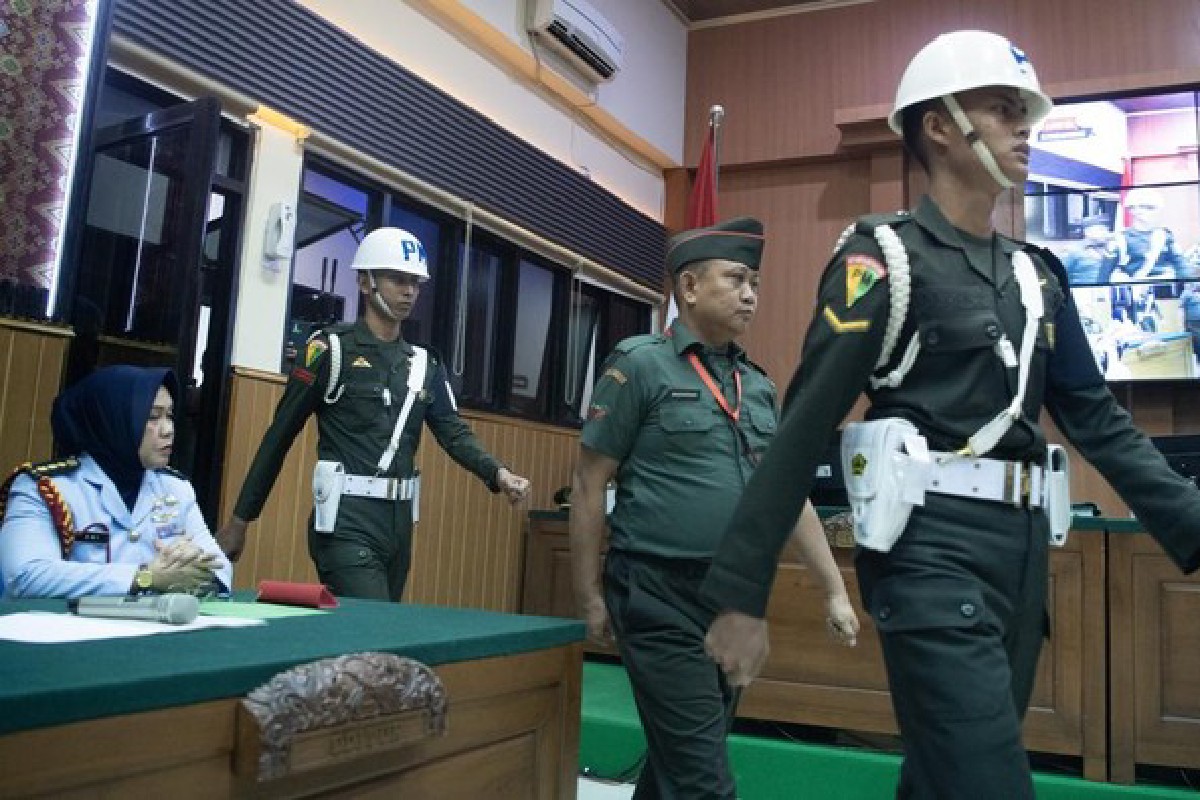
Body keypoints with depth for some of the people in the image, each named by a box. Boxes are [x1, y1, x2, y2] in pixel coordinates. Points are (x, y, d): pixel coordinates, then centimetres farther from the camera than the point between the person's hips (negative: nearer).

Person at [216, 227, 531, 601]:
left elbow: (454, 433, 4)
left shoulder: (424, 363, 12)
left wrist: (499, 474, -16)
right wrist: (240, 520, -2)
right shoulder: (332, 348, -5)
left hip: (399, 521, 6)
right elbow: (280, 435, -3)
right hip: (347, 520, -6)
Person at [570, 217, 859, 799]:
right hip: (660, 597, -6)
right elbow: (589, 484, -6)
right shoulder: (641, 365, -7)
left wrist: (835, 590, 12)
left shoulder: (758, 386, 11)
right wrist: (589, 596, -7)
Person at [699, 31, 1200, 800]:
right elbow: (804, 428, -11)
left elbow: (1097, 418, 17)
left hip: (1024, 547, 7)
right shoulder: (884, 258, -6)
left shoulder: (1038, 273, 15)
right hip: (933, 546, -7)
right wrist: (742, 593, -13)